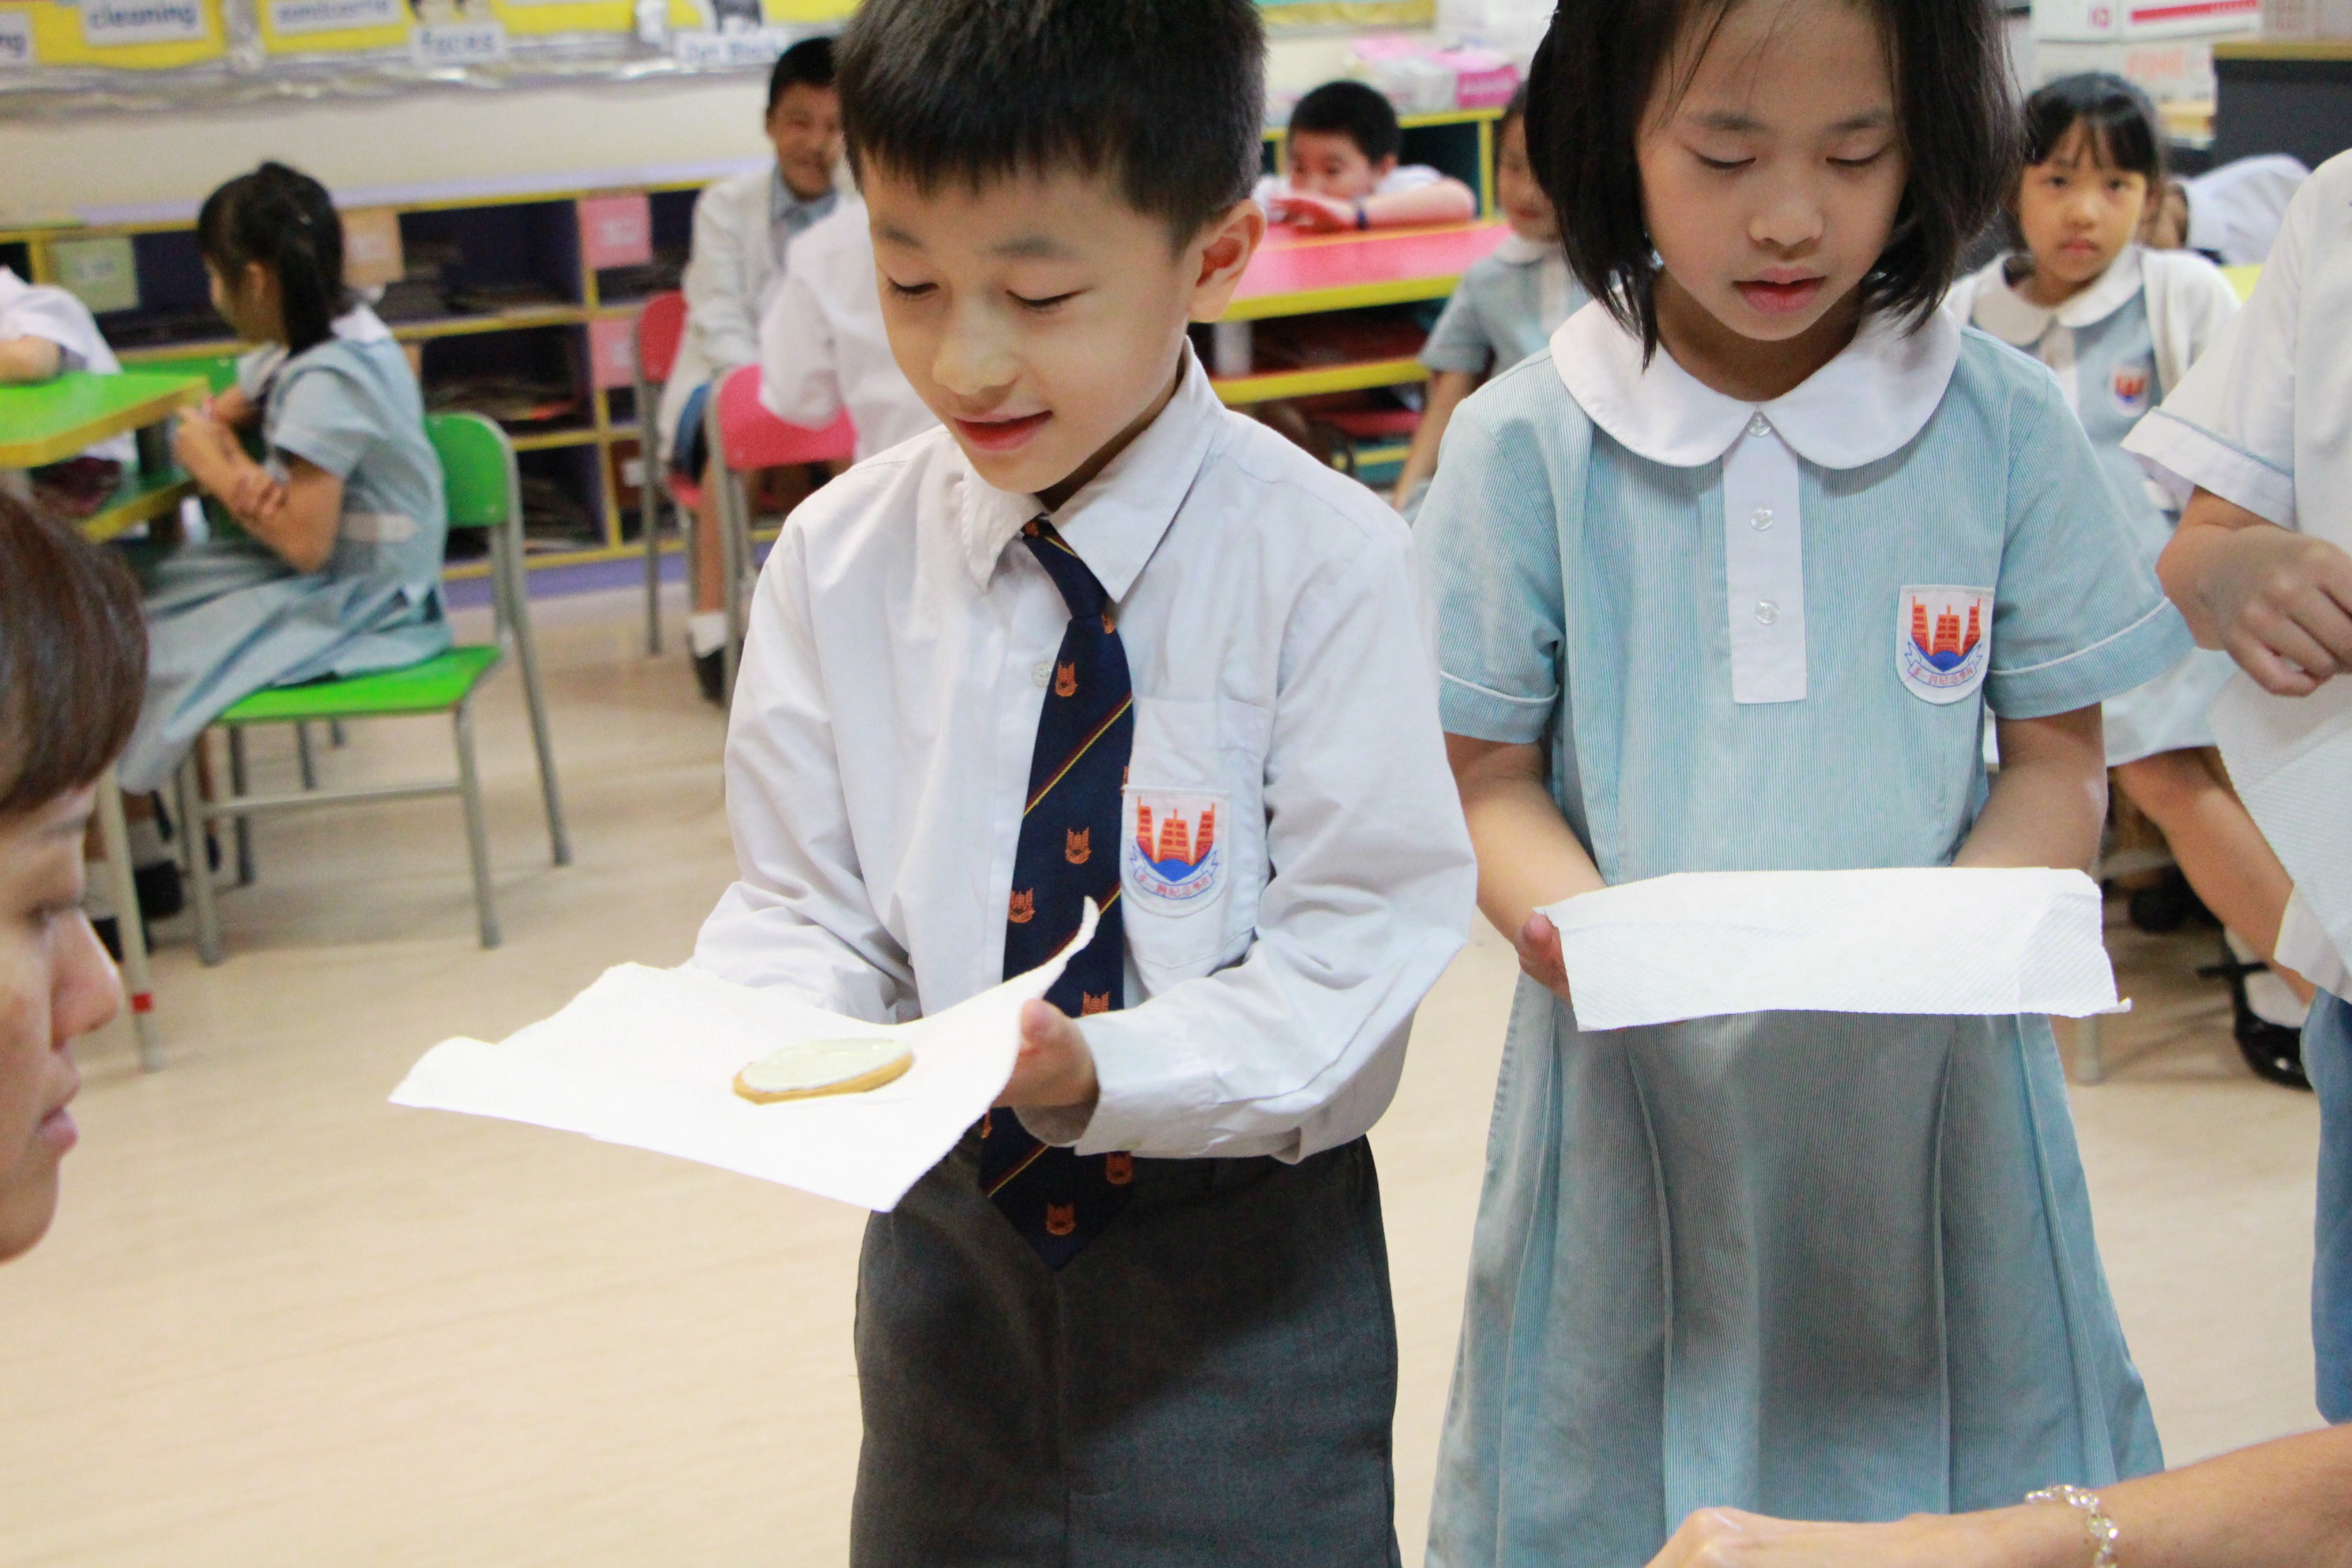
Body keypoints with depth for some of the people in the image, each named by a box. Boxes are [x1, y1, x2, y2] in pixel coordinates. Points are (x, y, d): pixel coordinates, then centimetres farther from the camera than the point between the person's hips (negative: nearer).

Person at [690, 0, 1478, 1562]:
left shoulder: (1324, 563, -16)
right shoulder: (841, 559, -5)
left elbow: (1357, 948, -15)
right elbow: (809, 899, 1)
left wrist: (1101, 1075, -29)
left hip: (1246, 1260, -3)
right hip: (947, 1240, 3)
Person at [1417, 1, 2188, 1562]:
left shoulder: (2005, 427, -2)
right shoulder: (1527, 444, -4)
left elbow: (2060, 758, 4)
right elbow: (1487, 772, 0)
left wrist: (1964, 925, -17)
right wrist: (1574, 917, -21)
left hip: (1932, 1086, 1)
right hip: (1636, 1088, 0)